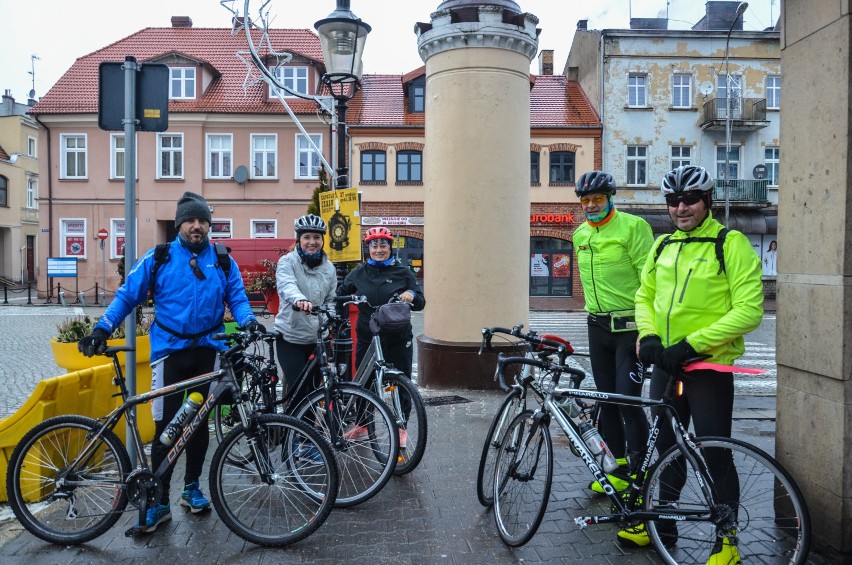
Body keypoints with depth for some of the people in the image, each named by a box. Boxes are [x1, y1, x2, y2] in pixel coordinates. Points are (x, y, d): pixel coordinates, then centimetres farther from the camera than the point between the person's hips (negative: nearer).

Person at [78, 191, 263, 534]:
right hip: (171, 350, -2)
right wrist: (101, 329, -7)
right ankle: (159, 501, 10)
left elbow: (237, 296, 5)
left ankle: (191, 487, 29)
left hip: (208, 350, 2)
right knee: (166, 425, -2)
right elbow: (127, 296, 3)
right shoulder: (158, 258, 0)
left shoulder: (222, 260, 5)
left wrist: (248, 320, -15)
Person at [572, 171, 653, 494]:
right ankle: (619, 470, 24)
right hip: (598, 327, 7)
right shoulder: (580, 235, 12)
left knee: (628, 401, -9)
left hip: (631, 326, -7)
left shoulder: (632, 226, -10)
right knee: (606, 400, 11)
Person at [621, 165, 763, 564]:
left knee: (715, 455, 4)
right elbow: (644, 295, 14)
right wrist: (648, 336, -4)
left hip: (709, 366, -6)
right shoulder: (662, 245, 8)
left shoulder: (731, 244, -11)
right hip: (664, 365, 6)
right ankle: (662, 525, 33)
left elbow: (749, 310, -17)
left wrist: (691, 344, -21)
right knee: (665, 446, 16)